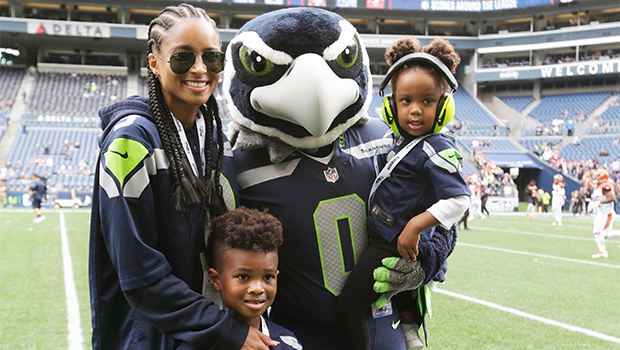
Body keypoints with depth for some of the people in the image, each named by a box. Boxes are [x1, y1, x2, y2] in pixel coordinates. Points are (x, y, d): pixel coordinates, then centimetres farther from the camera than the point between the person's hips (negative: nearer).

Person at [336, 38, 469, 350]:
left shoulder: (437, 149, -24)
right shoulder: (403, 141, 4)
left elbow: (458, 199, -30)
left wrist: (415, 224, -32)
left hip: (396, 245, -10)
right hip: (385, 240, 10)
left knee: (348, 307, -3)